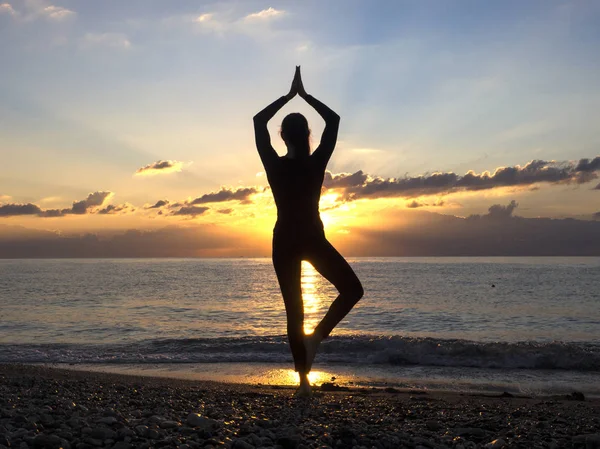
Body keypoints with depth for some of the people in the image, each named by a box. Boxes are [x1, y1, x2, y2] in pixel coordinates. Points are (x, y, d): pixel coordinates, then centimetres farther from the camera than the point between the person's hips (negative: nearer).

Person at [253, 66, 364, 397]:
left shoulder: (274, 165, -6)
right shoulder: (316, 163, -9)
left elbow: (258, 121, 6)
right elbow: (334, 120, 2)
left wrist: (289, 95, 10)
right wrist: (305, 95, 6)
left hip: (284, 242, 3)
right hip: (312, 240, -2)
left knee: (293, 309, 8)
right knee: (352, 289, 11)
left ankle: (303, 379, 10)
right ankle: (316, 336, -7)